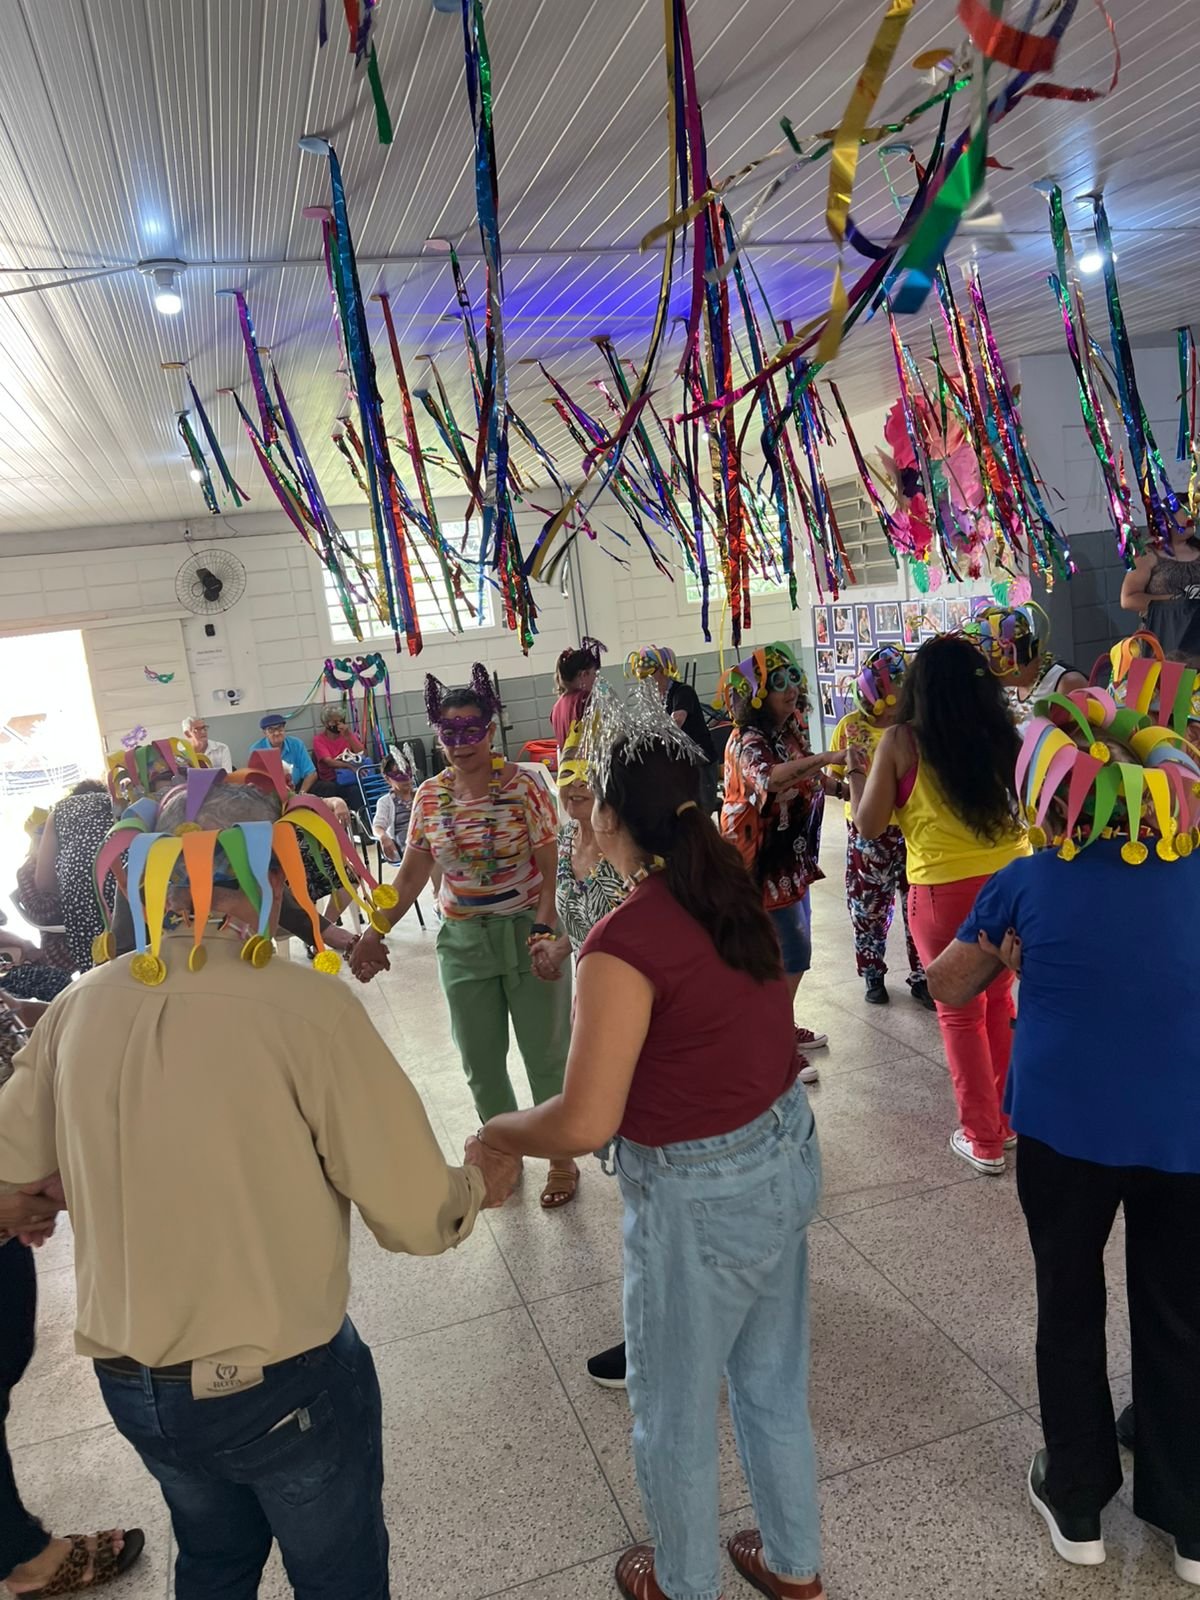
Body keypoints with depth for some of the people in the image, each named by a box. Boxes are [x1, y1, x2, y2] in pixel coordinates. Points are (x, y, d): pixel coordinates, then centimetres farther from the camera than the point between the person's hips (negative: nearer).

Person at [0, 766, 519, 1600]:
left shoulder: (78, 1008, -9)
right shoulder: (309, 1006, -24)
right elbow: (418, 1216, -20)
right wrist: (481, 1183, 2)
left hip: (129, 1385, 5)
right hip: (281, 1384, -5)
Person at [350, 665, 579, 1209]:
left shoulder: (523, 785, -11)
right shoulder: (430, 796, 1)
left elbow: (549, 867, -13)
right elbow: (411, 873, 5)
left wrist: (545, 929, -26)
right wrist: (375, 933, -2)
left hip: (528, 933, -3)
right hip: (463, 942, 4)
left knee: (547, 1052, 8)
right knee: (480, 1062, 14)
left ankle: (561, 1157, 28)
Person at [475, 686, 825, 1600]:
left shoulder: (626, 941, -26)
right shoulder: (732, 891, -4)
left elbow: (585, 1123, -26)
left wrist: (494, 1133, -7)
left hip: (699, 1196, -7)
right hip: (786, 1154, 8)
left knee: (677, 1414, 20)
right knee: (775, 1383, 28)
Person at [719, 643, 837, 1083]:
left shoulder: (791, 731, 8)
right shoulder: (747, 741, -20)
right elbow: (771, 779, -43)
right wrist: (823, 758, -50)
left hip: (793, 858, 9)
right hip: (766, 864, -9)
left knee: (792, 951, 18)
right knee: (791, 956, -5)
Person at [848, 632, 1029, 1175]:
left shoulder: (901, 741, -8)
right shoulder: (1002, 733, 0)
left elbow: (869, 826, -2)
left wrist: (855, 772, 13)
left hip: (945, 889, -3)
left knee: (960, 1012, 12)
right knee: (1001, 1001, 22)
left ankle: (984, 1139, 20)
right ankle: (1007, 1117, 35)